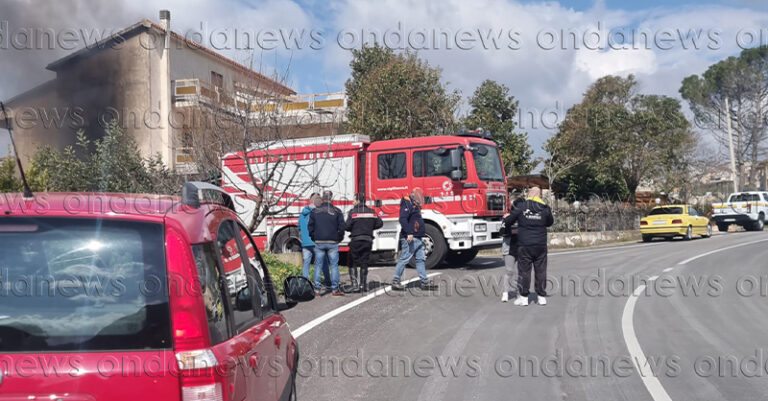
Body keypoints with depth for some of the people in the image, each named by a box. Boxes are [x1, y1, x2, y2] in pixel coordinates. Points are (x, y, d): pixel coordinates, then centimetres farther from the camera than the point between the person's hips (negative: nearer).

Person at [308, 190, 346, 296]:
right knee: (334, 266, 4)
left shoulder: (315, 211, 4)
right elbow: (342, 227, -3)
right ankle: (335, 289, 3)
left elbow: (310, 227, 5)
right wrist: (339, 238, 11)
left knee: (318, 266, 7)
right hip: (332, 243, -2)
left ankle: (317, 289, 7)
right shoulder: (337, 211, -2)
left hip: (319, 243, 2)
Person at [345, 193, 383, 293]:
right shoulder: (372, 212, 6)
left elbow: (347, 226, -11)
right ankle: (363, 285, 13)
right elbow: (380, 223, 6)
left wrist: (354, 229, 10)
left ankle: (354, 284, -6)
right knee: (364, 263, 12)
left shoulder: (353, 212, -7)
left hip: (355, 240, -4)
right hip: (368, 240, 4)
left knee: (352, 263, 5)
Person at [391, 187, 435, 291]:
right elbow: (403, 219, -21)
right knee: (404, 259, -7)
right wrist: (409, 233, -27)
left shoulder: (415, 205, 22)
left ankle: (424, 282, 9)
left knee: (420, 259, 8)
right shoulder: (407, 204, -9)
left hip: (417, 238, 10)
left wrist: (422, 232, 26)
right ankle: (395, 281, 0)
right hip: (409, 238, -10)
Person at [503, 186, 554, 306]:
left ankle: (523, 297, 6)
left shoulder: (521, 208, -5)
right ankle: (541, 296, 13)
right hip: (541, 245, 2)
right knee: (541, 270, 9)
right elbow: (550, 222, 16)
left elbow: (507, 221, 0)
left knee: (524, 271, 4)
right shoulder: (545, 209, 0)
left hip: (525, 245, -2)